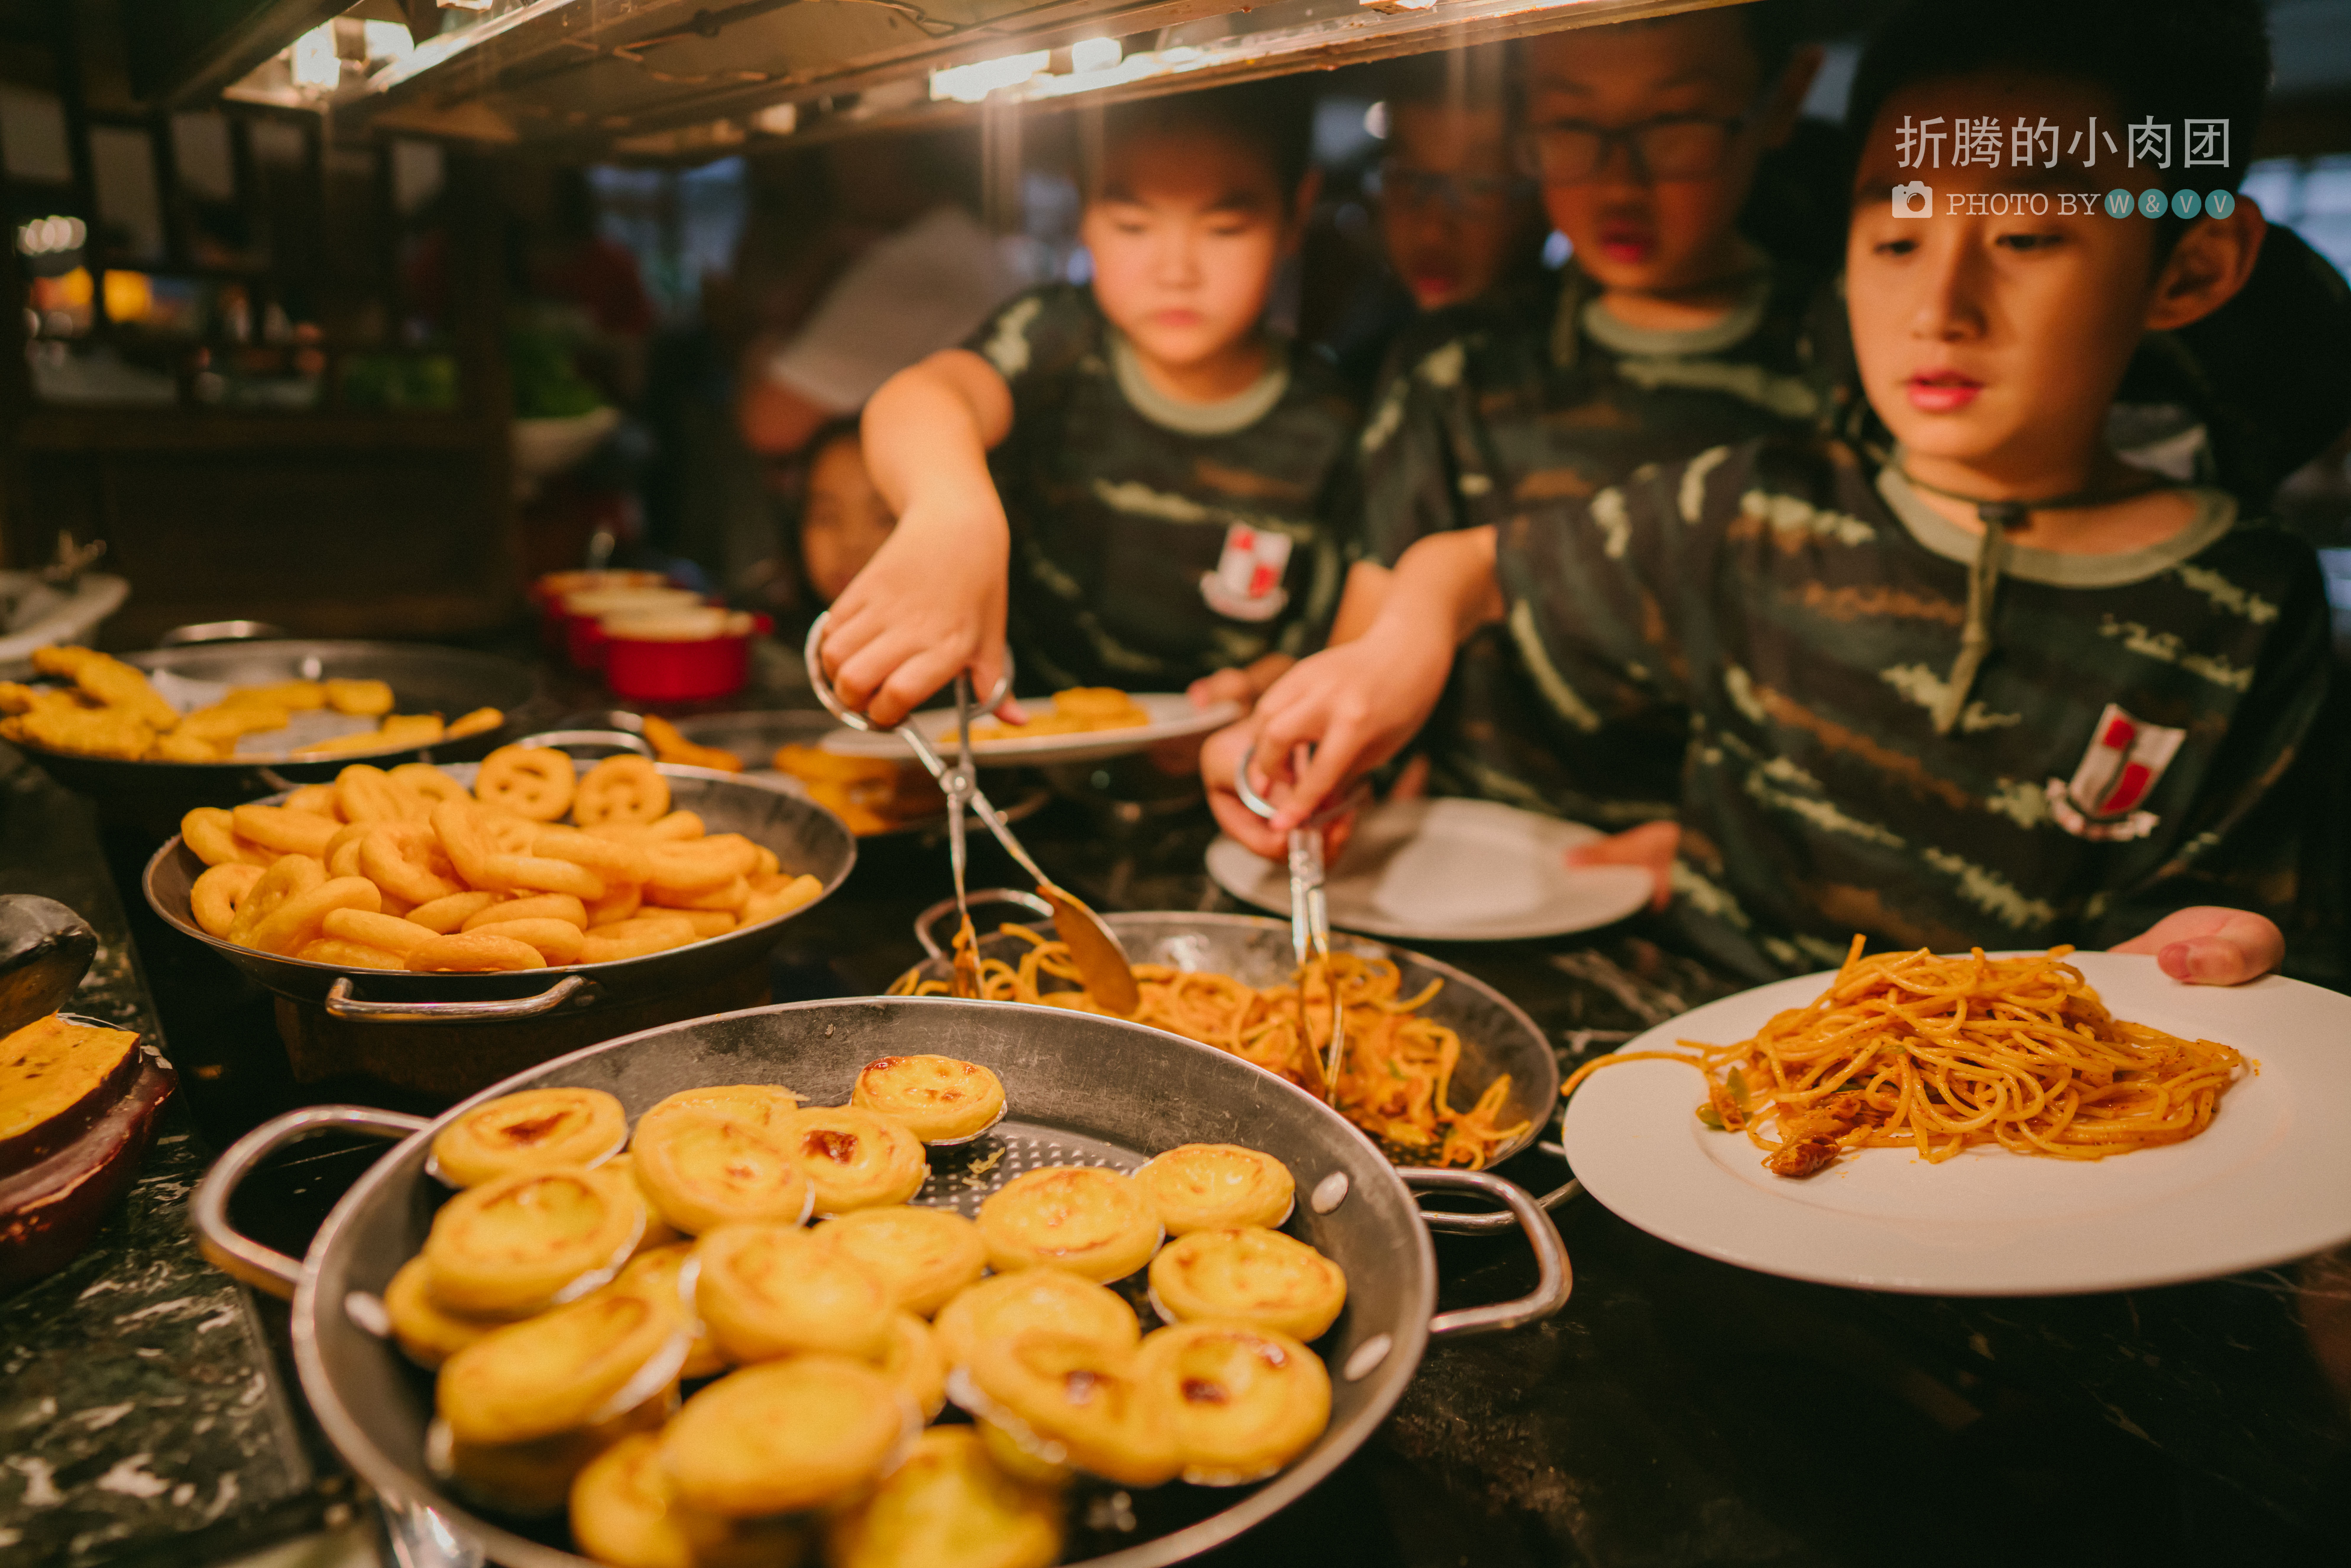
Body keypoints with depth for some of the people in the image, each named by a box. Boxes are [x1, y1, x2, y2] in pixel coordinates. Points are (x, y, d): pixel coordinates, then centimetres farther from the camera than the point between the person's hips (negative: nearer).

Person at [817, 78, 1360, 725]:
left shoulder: (1322, 426, -4)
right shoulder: (1058, 341, -9)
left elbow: (1325, 637, 6)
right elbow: (920, 397, -32)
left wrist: (1267, 690, -18)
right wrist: (953, 511, -55)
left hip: (1189, 768, 3)